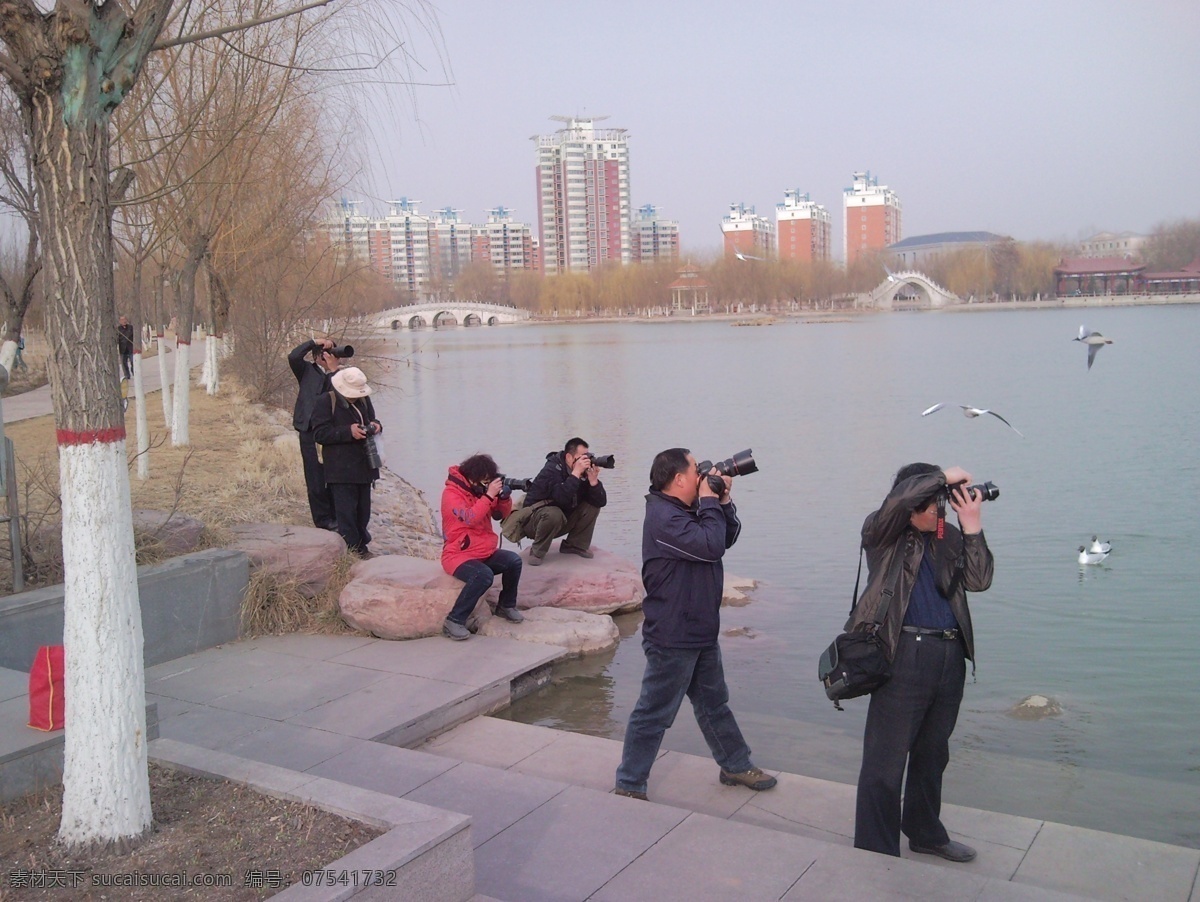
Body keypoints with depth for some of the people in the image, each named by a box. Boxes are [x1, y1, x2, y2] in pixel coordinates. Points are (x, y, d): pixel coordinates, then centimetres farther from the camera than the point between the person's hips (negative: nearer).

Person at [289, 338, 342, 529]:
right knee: (317, 480, 1)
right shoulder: (307, 371, 4)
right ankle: (324, 520, 10)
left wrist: (334, 369, -12)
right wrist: (314, 341, -11)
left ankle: (336, 517, 24)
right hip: (311, 433, -3)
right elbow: (293, 357, -15)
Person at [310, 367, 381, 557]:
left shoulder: (363, 400, 12)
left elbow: (372, 420, 25)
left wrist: (375, 426, 0)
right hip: (341, 470, -6)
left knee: (363, 511, 12)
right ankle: (352, 551, 0)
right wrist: (348, 432, -23)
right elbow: (320, 433, -14)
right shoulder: (325, 402, -8)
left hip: (363, 467, 7)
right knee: (346, 513, -5)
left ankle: (362, 547, 23)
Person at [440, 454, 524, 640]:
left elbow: (502, 515, 11)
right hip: (458, 555, -7)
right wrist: (489, 496, -31)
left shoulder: (480, 489, 8)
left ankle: (507, 605, 5)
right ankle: (454, 621, -27)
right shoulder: (451, 493, -15)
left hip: (485, 552, 7)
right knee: (483, 575, -35)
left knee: (514, 561, -17)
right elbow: (470, 518, -30)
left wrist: (503, 496, -8)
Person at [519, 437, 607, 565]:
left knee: (593, 506, -8)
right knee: (554, 514, -38)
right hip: (534, 521, -6)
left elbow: (601, 502, -12)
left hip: (563, 521, 6)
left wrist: (593, 480, -27)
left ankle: (575, 545, 5)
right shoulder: (552, 470, -24)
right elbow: (562, 498, -41)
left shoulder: (584, 472, -7)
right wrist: (576, 473, -38)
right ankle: (537, 552, -15)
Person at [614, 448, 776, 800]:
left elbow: (727, 538, 15)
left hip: (700, 633, 10)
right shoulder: (664, 517, -23)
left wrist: (723, 500, 1)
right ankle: (628, 785, 12)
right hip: (673, 638, -10)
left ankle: (736, 766, 38)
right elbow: (711, 546, -29)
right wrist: (710, 501, -18)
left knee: (714, 704, 23)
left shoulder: (685, 512, 10)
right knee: (655, 714, 0)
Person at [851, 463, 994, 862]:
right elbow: (899, 498, -25)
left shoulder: (949, 537, 10)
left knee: (932, 754, 21)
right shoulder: (882, 534, -5)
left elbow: (978, 581, -1)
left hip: (950, 656, 6)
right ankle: (875, 852, 9)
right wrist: (946, 477, -13)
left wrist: (972, 526, -7)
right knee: (886, 759, -2)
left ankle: (926, 833, 39)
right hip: (905, 654, -6)